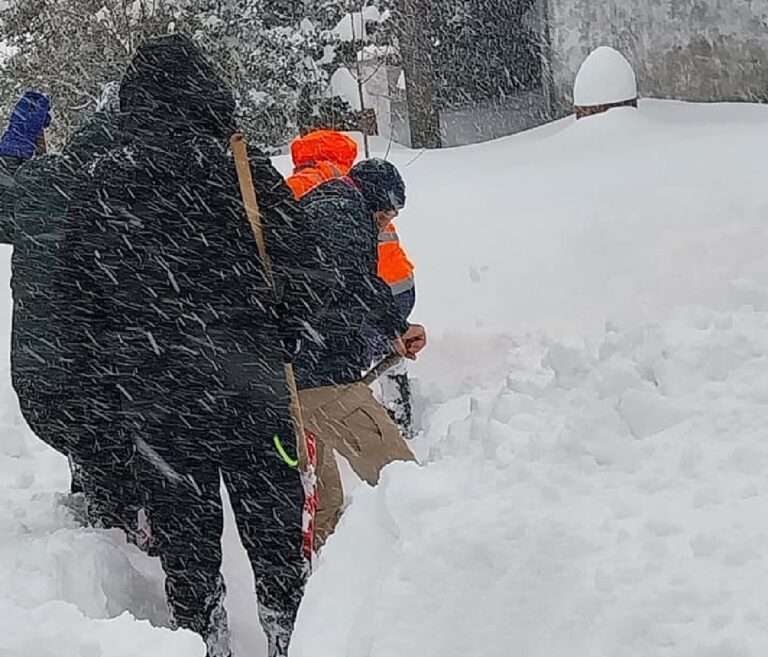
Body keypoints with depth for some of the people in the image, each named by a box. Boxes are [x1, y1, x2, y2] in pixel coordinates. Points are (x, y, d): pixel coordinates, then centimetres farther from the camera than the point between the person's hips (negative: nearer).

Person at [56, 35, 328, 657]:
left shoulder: (99, 183, 3)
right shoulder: (246, 167, -4)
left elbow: (80, 295, 5)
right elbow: (304, 272, -3)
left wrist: (103, 383, 13)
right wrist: (278, 342, 12)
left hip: (152, 395, 2)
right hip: (251, 383, -1)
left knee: (184, 535, 11)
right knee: (273, 524, 10)